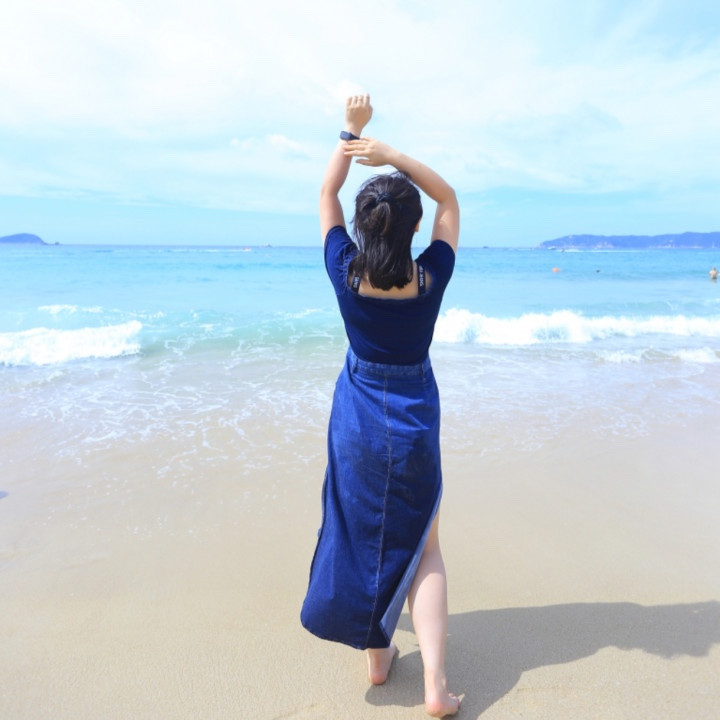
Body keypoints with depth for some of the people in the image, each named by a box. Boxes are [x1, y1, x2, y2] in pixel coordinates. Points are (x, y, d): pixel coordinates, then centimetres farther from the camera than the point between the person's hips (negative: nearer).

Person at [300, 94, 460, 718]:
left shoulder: (346, 274, -14)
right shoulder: (432, 278, -15)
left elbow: (327, 196, 2)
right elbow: (449, 199, 0)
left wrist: (352, 131, 4)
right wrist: (392, 154, -10)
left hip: (358, 414, 1)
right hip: (415, 419, 0)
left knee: (360, 533, 16)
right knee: (422, 544, 12)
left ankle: (377, 655, 30)